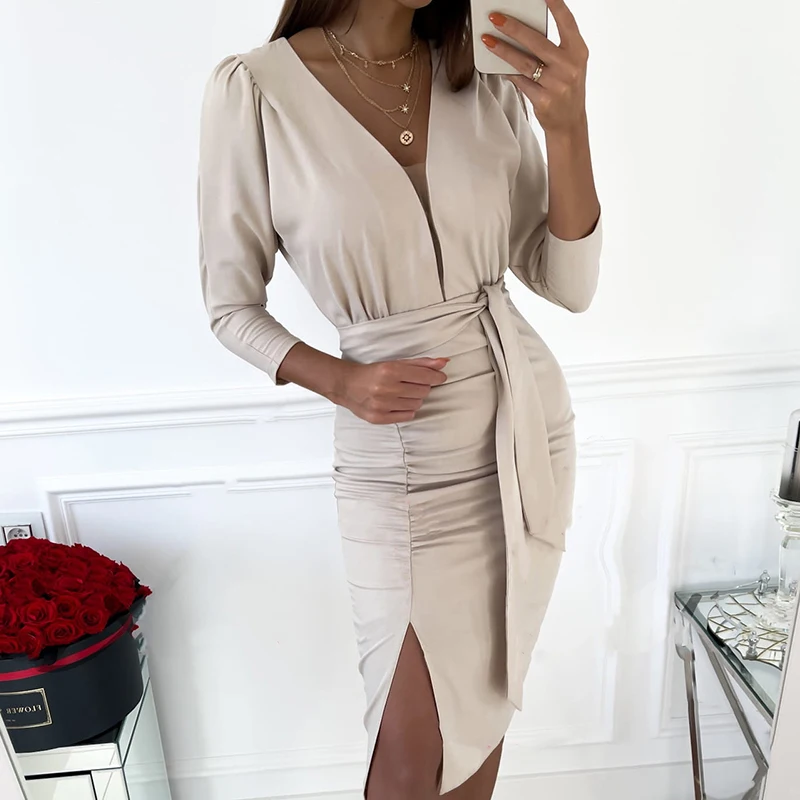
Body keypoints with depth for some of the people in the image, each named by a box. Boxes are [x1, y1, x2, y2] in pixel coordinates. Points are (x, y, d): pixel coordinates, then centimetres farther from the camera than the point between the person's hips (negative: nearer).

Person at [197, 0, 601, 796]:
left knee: (484, 700, 21)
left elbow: (568, 284, -3)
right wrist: (339, 381, -18)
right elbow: (231, 306, -2)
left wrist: (567, 126, -16)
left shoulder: (490, 78, -1)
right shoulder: (255, 89, -10)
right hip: (397, 462, -3)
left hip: (527, 425, 4)